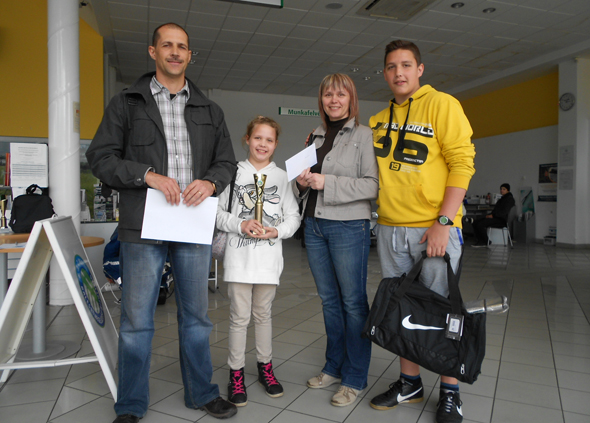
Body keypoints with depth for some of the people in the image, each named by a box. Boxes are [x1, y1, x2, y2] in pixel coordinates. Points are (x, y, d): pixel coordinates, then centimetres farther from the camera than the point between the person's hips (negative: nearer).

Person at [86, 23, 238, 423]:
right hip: (144, 225, -2)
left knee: (196, 316, 14)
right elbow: (101, 156, -1)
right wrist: (148, 175, -16)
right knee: (137, 320, 6)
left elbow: (227, 161, 12)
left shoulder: (209, 111, 14)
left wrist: (211, 181, -10)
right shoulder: (126, 103, 6)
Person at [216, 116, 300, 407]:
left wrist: (277, 231, -11)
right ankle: (236, 372, 21)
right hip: (239, 257, -1)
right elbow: (218, 213, 1)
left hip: (269, 257, 2)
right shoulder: (234, 173, 1)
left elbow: (293, 216, 6)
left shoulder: (281, 176, 6)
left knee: (263, 314, 16)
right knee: (239, 317, 4)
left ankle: (265, 366, 33)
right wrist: (240, 225, -14)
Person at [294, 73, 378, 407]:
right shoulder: (315, 137, 15)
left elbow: (373, 185, -12)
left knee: (353, 302, 2)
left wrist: (328, 183, -17)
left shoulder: (364, 135, -3)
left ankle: (355, 378, 16)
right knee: (329, 300, 14)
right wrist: (302, 182, 0)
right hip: (314, 226, 6)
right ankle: (334, 367, 30)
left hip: (349, 227, -6)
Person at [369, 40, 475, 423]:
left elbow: (462, 162, -10)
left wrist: (443, 223, -17)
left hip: (434, 228, -5)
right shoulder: (378, 121, 12)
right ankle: (410, 383, 30)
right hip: (390, 230, 5)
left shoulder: (442, 105, -3)